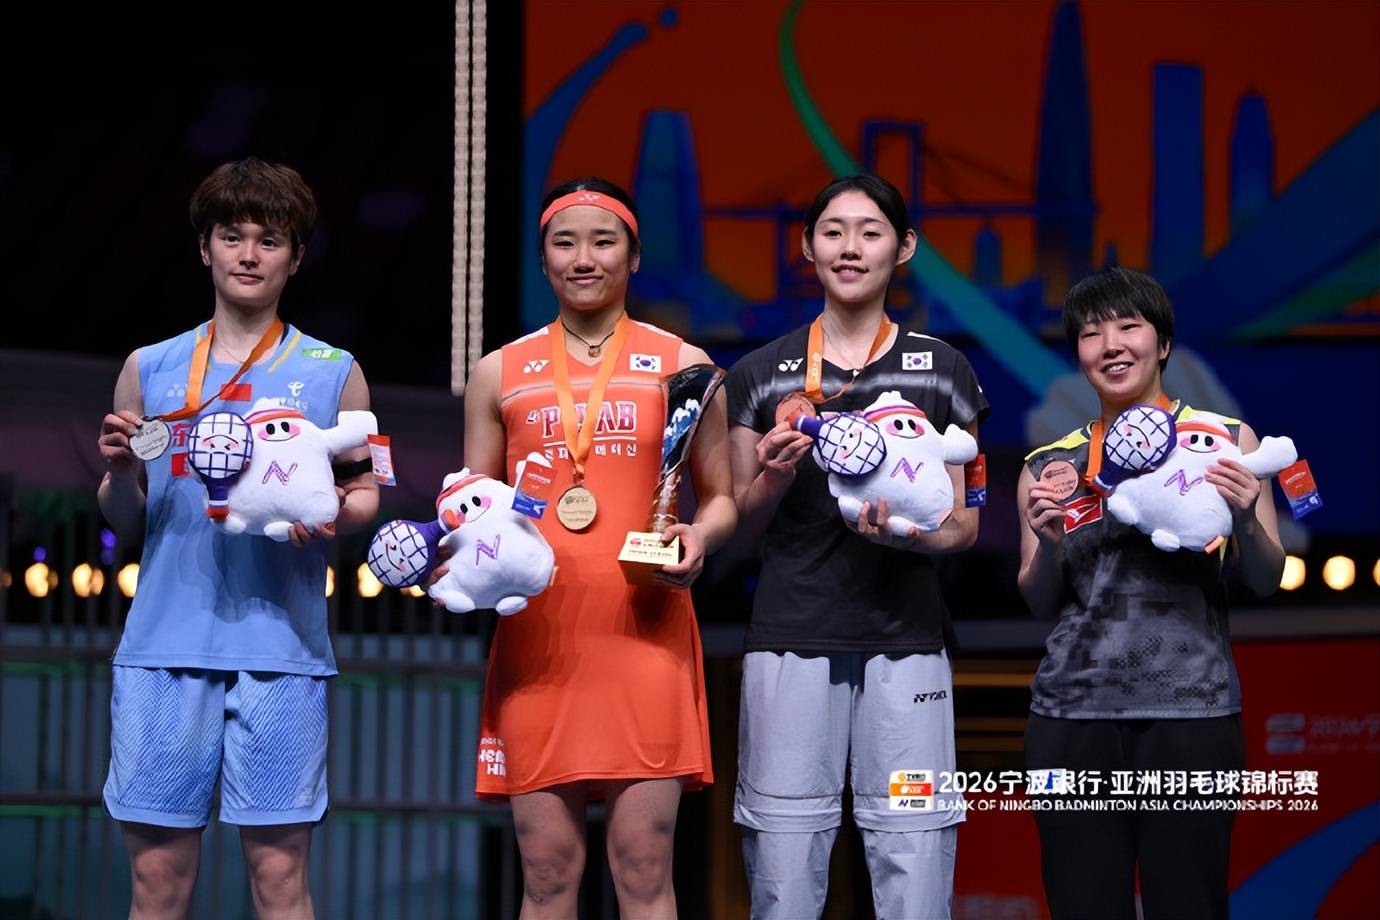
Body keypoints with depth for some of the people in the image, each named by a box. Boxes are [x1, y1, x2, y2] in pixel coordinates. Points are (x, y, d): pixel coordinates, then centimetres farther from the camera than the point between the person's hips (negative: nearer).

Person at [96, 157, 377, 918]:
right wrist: (120, 471, -6)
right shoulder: (150, 369, 12)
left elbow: (365, 495, 10)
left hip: (281, 650, -1)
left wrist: (332, 514, -12)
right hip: (163, 645, 1)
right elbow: (123, 521, 15)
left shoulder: (332, 373, 8)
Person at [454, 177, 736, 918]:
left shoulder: (681, 365, 9)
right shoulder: (500, 373, 12)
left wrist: (699, 539, -9)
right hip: (537, 637, 1)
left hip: (646, 633, -1)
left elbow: (721, 498, 12)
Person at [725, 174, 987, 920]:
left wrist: (908, 529, -12)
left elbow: (965, 523, 10)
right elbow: (740, 524, 13)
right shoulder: (761, 375, 9)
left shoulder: (941, 370, 9)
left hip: (905, 642, 0)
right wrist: (773, 477, -9)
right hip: (790, 642, 0)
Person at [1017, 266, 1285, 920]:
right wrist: (1047, 539, -6)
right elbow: (1040, 604, 14)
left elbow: (1267, 582, 6)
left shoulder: (1225, 440, 7)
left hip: (1190, 707, -2)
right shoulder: (1050, 466, 11)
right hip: (1073, 711, 2)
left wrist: (1245, 516, -14)